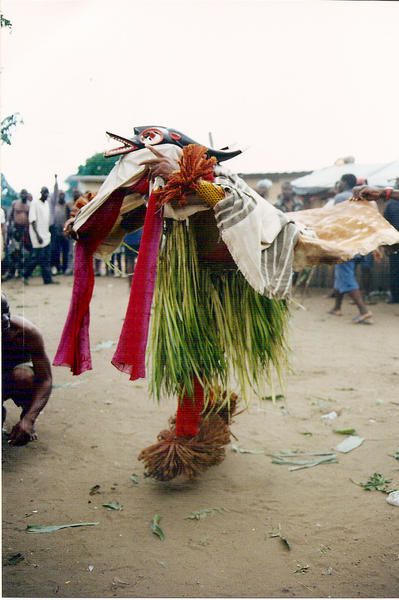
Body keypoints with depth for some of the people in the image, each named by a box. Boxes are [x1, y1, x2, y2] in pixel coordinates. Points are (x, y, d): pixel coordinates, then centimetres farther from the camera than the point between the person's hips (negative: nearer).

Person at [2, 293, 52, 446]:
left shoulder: (26, 331, -29)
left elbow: (45, 380, -30)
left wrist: (28, 419, -43)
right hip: (4, 381, 2)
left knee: (23, 375, -36)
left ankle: (26, 418, -7)